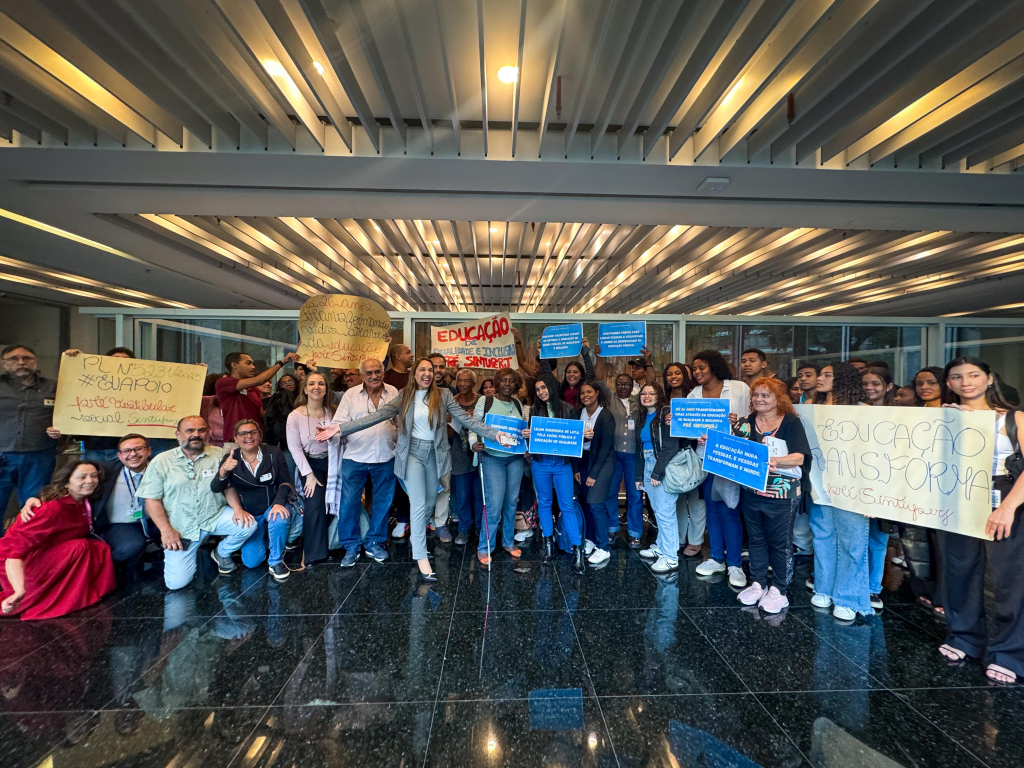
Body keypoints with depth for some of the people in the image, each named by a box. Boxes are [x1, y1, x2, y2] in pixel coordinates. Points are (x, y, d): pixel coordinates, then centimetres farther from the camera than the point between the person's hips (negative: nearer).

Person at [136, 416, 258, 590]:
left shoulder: (218, 455, -3)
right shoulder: (161, 462, -4)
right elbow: (152, 500, -3)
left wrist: (237, 508, -17)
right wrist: (166, 530, -12)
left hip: (215, 516, 1)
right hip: (181, 528, -1)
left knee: (248, 524, -25)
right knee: (176, 582, -8)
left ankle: (221, 553, 8)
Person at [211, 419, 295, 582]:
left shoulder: (274, 453, -8)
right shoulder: (231, 459, -5)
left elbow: (285, 482, -5)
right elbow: (215, 489, -15)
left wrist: (279, 503, -23)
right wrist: (223, 471, -36)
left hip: (273, 506, -1)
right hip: (249, 514, 2)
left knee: (280, 520, -37)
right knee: (252, 561, -8)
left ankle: (276, 562, -10)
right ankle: (262, 536, 27)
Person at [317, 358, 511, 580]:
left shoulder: (443, 395, -2)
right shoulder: (405, 397, -3)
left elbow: (465, 419, -7)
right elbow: (377, 416, -9)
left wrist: (494, 433, -17)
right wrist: (341, 428, -17)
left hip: (435, 453, 2)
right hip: (413, 452, -2)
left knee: (430, 502, 14)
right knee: (419, 504, -5)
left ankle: (417, 537, 40)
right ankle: (421, 558, 4)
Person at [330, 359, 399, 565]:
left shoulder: (393, 393, 4)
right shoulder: (351, 394, -1)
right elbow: (339, 422, -3)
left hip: (386, 458, 2)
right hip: (355, 458, -1)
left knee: (382, 503, 11)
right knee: (349, 503, 2)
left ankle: (375, 543, 28)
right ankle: (350, 547, 20)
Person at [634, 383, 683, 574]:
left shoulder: (667, 413, -9)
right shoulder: (641, 417, 15)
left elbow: (671, 447, -16)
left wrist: (657, 472, -18)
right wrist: (638, 475, 15)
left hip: (665, 467, -7)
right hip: (647, 466, 7)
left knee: (665, 511, -6)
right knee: (657, 511, 12)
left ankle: (671, 557, 3)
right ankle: (661, 547, 25)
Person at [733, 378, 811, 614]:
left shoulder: (791, 422, -7)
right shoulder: (746, 423, 6)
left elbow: (799, 457, -16)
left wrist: (774, 461, -34)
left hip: (781, 494, -4)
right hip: (751, 491, 5)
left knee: (780, 541, 6)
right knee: (755, 538, 14)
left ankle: (779, 590, 21)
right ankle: (757, 584, 28)